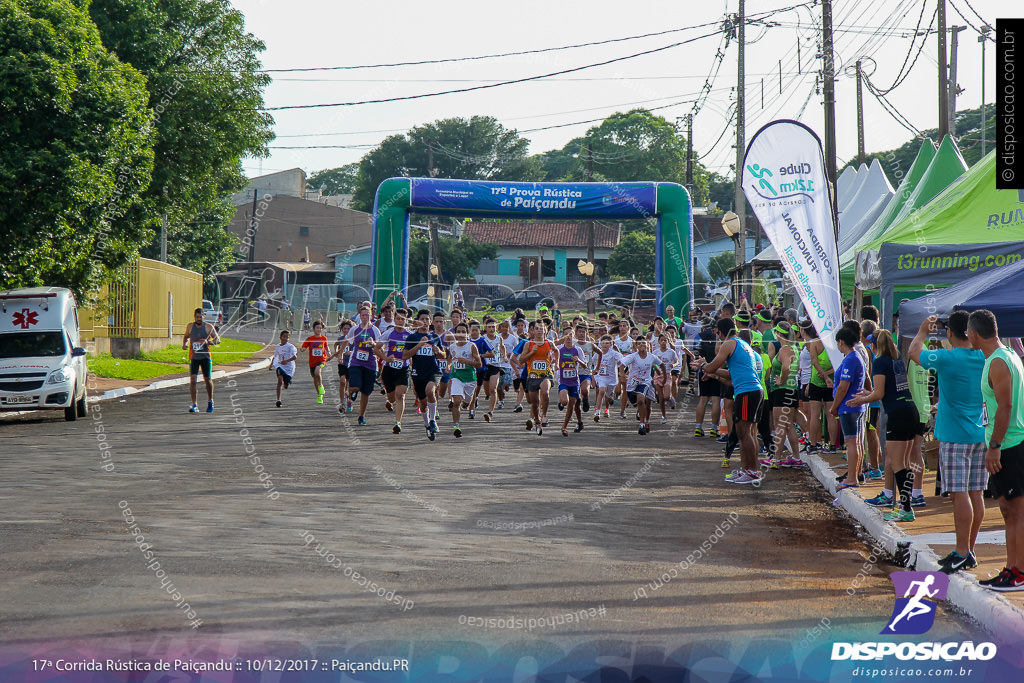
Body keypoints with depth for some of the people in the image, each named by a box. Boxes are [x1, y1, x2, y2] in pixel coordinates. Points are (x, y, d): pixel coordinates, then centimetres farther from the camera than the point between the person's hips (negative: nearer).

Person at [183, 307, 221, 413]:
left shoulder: (208, 327, -3)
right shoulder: (190, 326, 5)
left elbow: (218, 340, -5)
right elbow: (186, 336, 23)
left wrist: (208, 342, -23)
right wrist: (184, 344, 2)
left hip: (206, 357, -1)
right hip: (193, 357, 1)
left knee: (207, 380, 4)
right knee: (192, 380, -11)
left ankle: (210, 402, 27)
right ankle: (194, 405, -7)